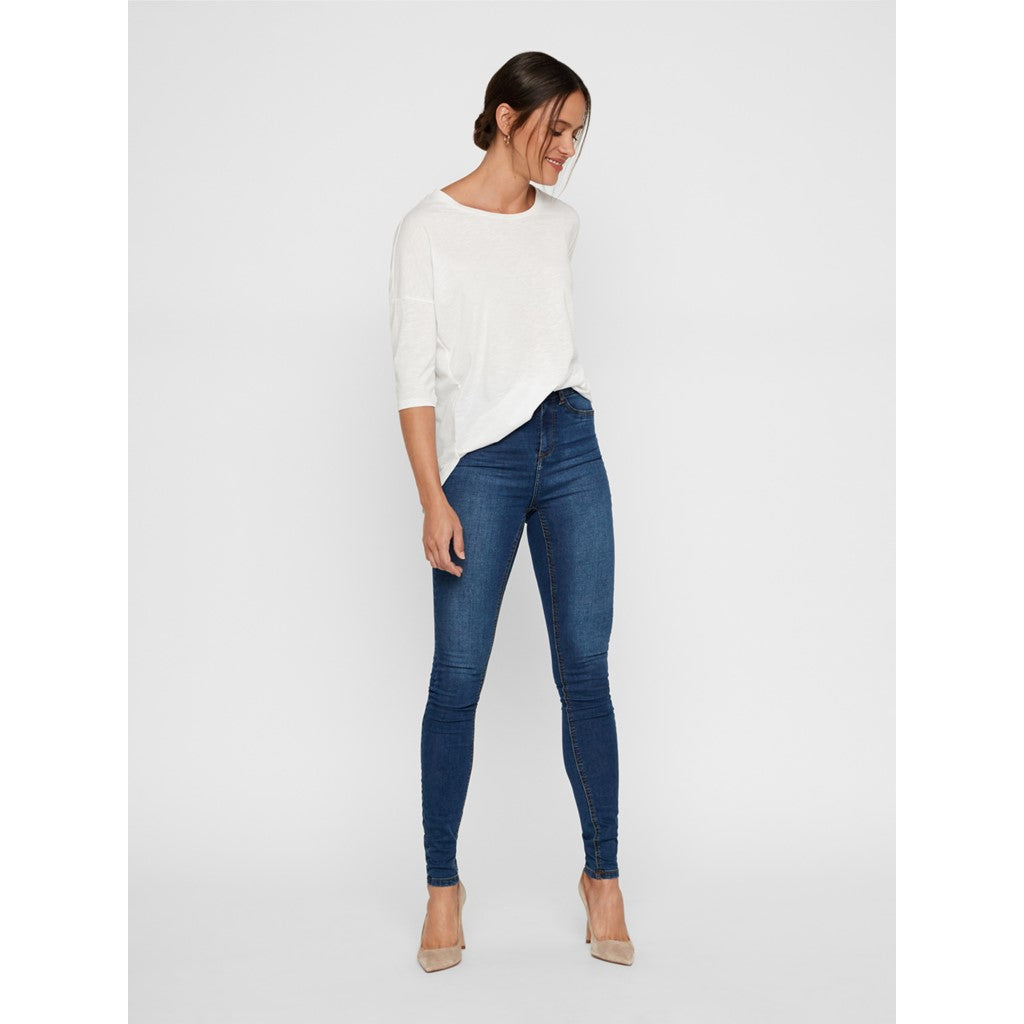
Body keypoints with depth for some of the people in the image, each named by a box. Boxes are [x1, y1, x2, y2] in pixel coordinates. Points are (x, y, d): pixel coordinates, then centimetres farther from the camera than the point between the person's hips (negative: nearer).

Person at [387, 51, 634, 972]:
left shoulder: (561, 223, 11)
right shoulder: (428, 229, -4)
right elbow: (415, 375, -7)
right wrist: (433, 499, -13)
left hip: (572, 449, 4)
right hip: (479, 461, -4)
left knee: (585, 669, 3)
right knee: (458, 678, -1)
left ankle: (603, 874, 16)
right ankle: (443, 885, 15)